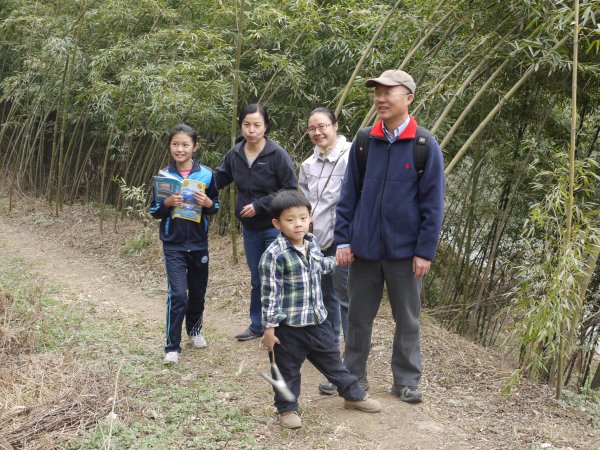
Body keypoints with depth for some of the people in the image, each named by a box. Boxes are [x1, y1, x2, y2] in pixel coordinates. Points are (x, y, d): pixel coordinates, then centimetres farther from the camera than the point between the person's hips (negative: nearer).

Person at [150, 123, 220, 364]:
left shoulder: (206, 174, -3)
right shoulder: (164, 175, -3)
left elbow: (216, 206, 6)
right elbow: (154, 211, 2)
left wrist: (207, 203, -16)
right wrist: (167, 203, -18)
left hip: (199, 244, 2)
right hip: (174, 245, -2)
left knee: (198, 292, 16)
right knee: (178, 294, -11)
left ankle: (194, 330, 41)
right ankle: (172, 347, 0)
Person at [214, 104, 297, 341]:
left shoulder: (277, 154, -16)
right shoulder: (235, 154, -1)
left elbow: (291, 190, -16)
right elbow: (219, 178, 10)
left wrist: (259, 205, -19)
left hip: (275, 228, -5)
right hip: (250, 228, 5)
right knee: (256, 280, 18)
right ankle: (257, 325, 34)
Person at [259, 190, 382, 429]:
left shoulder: (311, 242, 2)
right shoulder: (274, 254, -20)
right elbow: (270, 294, -17)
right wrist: (269, 327, -15)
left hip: (317, 320, 6)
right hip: (288, 325, -6)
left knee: (332, 359, 21)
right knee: (288, 369, 11)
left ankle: (354, 395, 37)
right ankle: (287, 409, 29)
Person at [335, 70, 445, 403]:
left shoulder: (425, 146, -7)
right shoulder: (364, 142, 1)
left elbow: (432, 204, -6)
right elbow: (348, 195, 4)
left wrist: (425, 251, -9)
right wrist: (343, 240, -1)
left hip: (404, 251, -2)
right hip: (364, 248, 2)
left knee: (407, 319, 11)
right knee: (359, 316, 12)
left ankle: (406, 380, 26)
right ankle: (353, 376, 27)